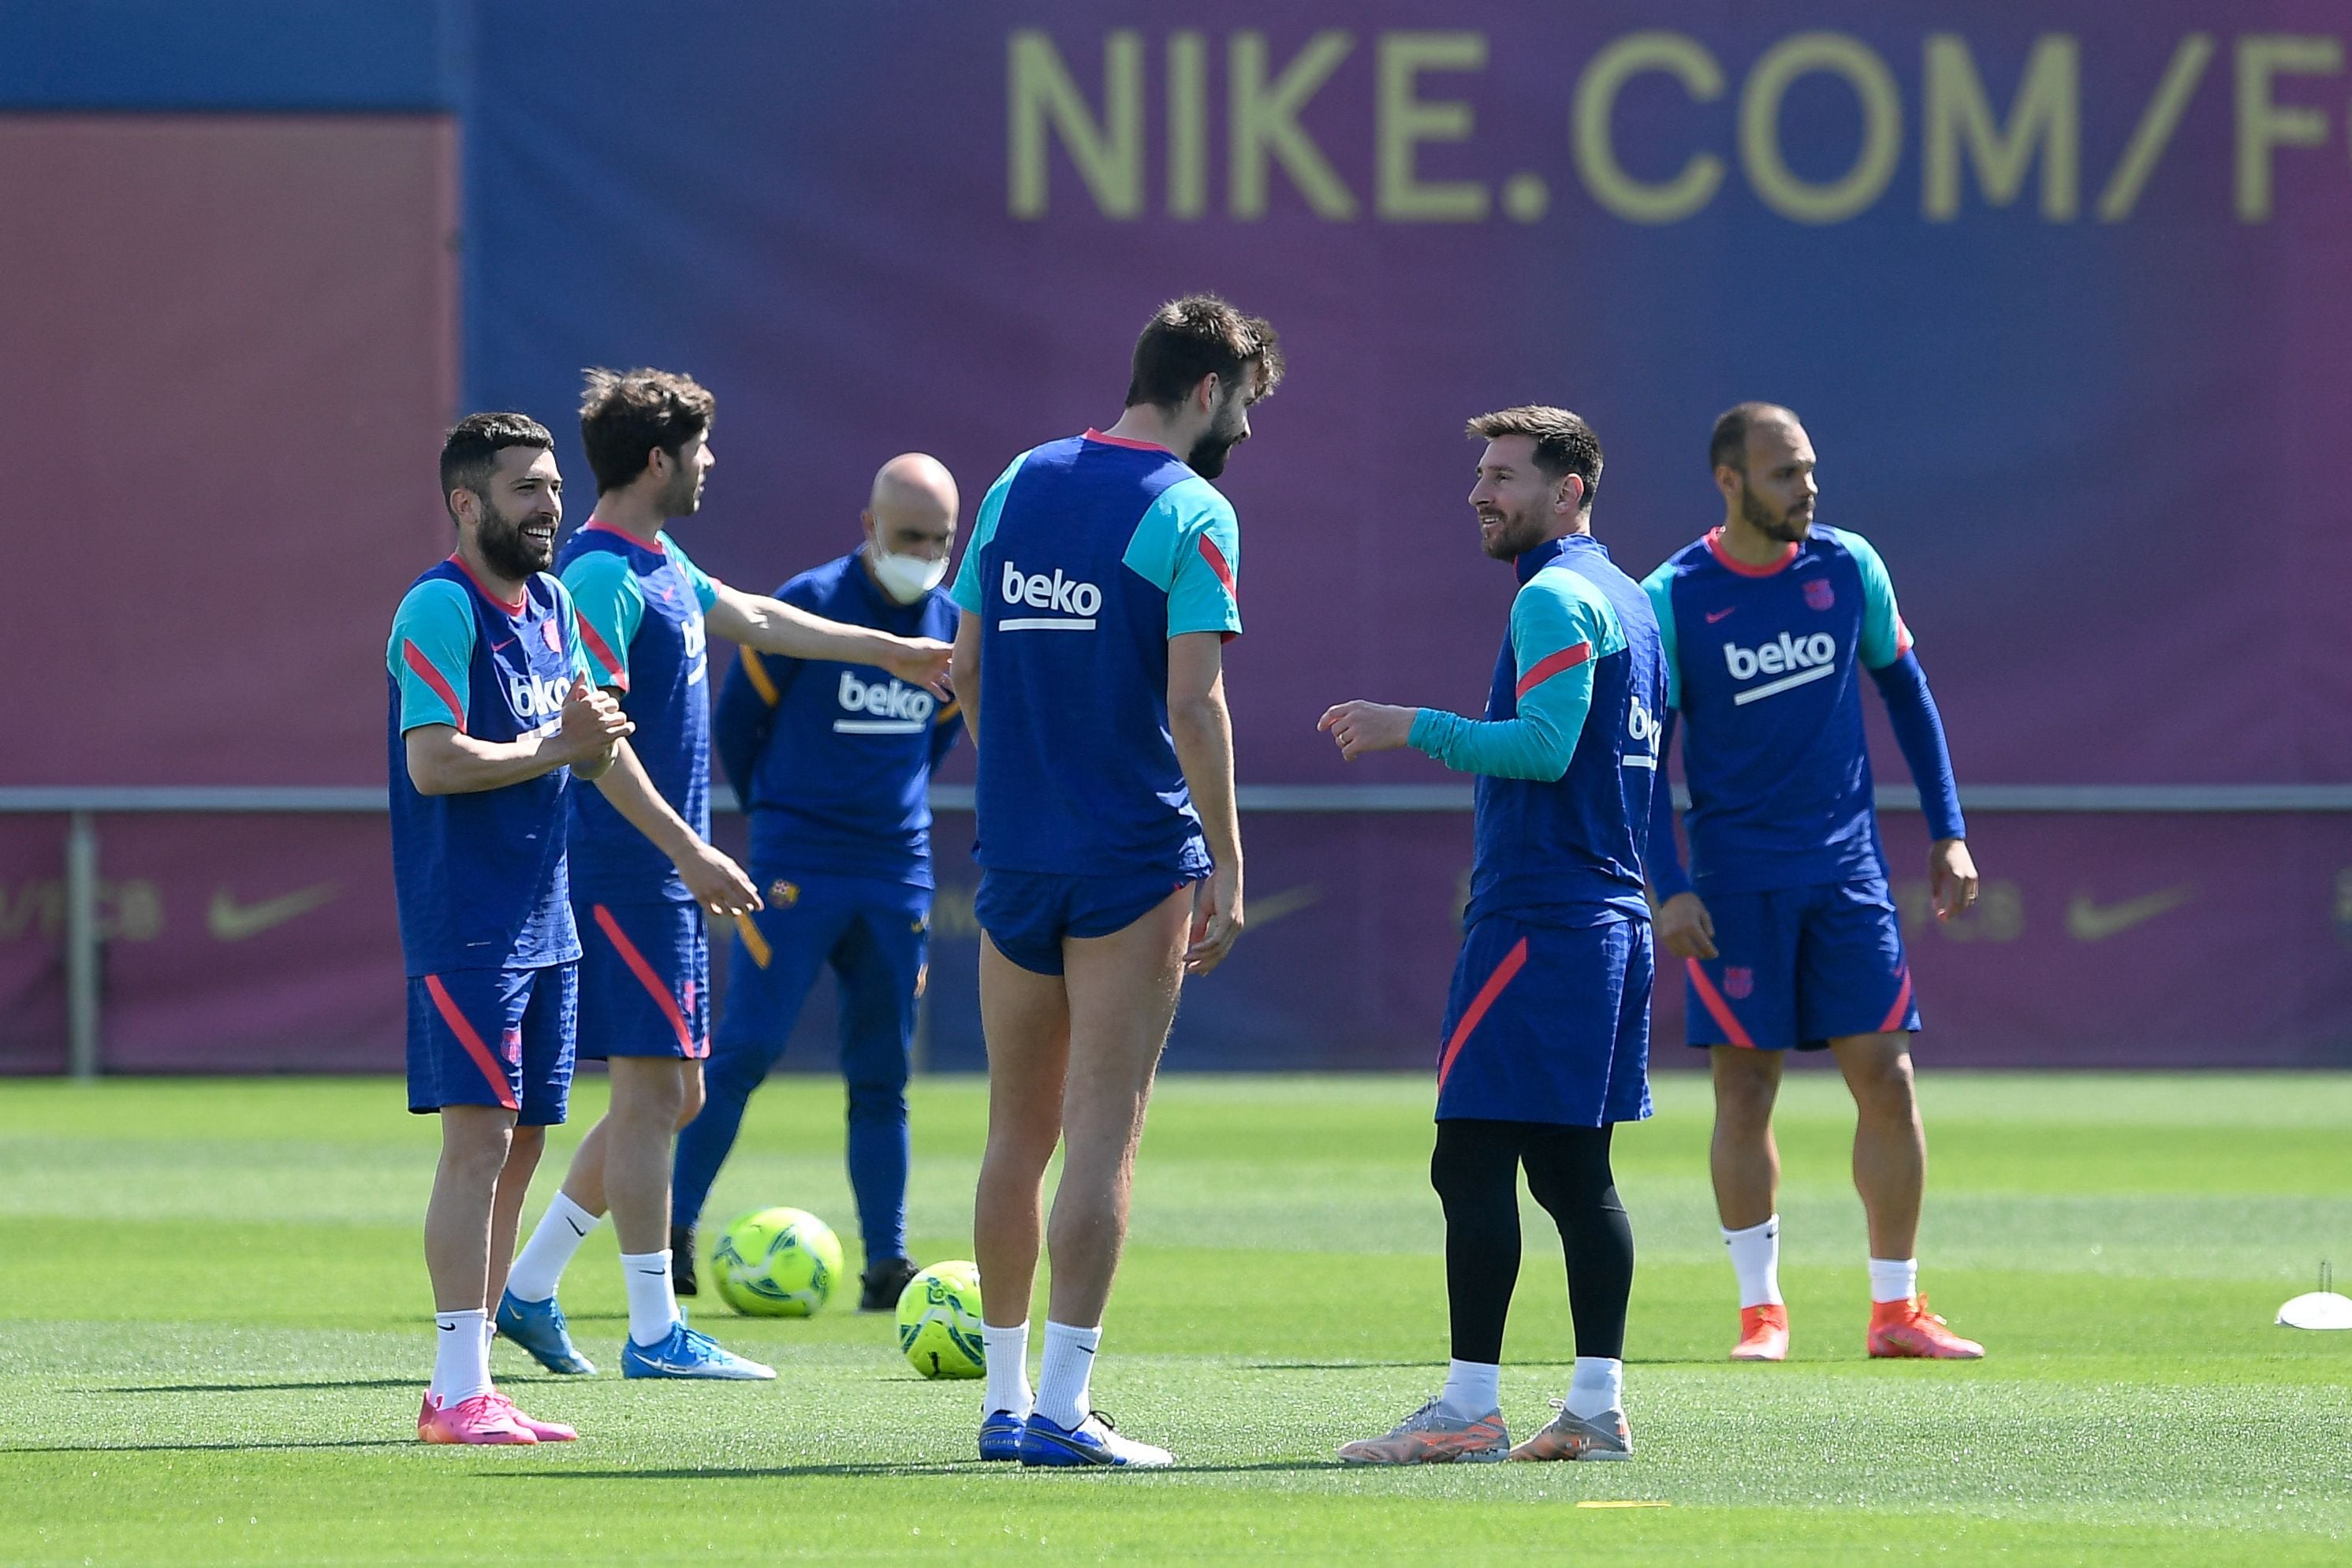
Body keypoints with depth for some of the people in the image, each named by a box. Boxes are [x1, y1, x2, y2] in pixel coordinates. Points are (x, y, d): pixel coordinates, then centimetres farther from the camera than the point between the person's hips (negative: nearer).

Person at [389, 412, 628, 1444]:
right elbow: (434, 762, -20)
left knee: (520, 1143, 9)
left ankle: (462, 1386, 14)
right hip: (464, 923, -9)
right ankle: (459, 1393, -13)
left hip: (543, 922, 9)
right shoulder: (442, 609, -12)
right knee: (479, 1134, -12)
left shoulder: (551, 604, 15)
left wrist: (592, 733, -5)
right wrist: (559, 747, -14)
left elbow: (591, 749, 18)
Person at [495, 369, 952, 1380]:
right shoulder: (603, 576, -16)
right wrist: (691, 854, -24)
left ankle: (529, 1288, 18)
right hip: (625, 870, -10)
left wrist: (888, 651, 42)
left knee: (671, 1096, 13)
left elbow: (757, 620, 33)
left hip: (662, 877, 10)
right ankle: (655, 1334, -3)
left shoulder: (660, 566, 15)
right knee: (652, 1094, -6)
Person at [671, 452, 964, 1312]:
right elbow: (736, 720, 3)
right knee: (747, 1046, -11)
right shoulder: (806, 609, -8)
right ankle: (674, 1228, -3)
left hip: (898, 876, 4)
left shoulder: (952, 631, 8)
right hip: (795, 873, -4)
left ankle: (887, 1266, 4)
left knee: (882, 1074, 4)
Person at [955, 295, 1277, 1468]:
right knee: (1103, 1133, -5)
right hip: (1134, 861, -6)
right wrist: (1229, 870, -11)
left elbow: (966, 670, 14)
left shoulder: (1019, 485, 10)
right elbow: (1193, 704, -15)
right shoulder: (1189, 512, -9)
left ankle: (1004, 1397, 17)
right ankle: (1063, 1407, -9)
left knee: (1018, 1131, 13)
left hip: (1015, 850, 6)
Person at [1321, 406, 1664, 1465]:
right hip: (1612, 920, 10)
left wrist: (1412, 728, -16)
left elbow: (1546, 745, -21)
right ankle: (1596, 1406, 6)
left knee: (1474, 1164, -9)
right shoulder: (1630, 601, 19)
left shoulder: (1556, 599, -11)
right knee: (1574, 1171, 9)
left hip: (1533, 921, -10)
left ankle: (1469, 1408, -13)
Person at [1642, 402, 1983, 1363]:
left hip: (1847, 868, 2)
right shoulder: (1673, 598, -6)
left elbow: (1905, 691, 14)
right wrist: (1669, 887, -11)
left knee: (1886, 1079, -1)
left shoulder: (1849, 567, 2)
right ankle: (1761, 1310, 8)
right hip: (1736, 877, -2)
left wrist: (1948, 832, 9)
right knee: (1744, 1087, -2)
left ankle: (1896, 1311, 7)